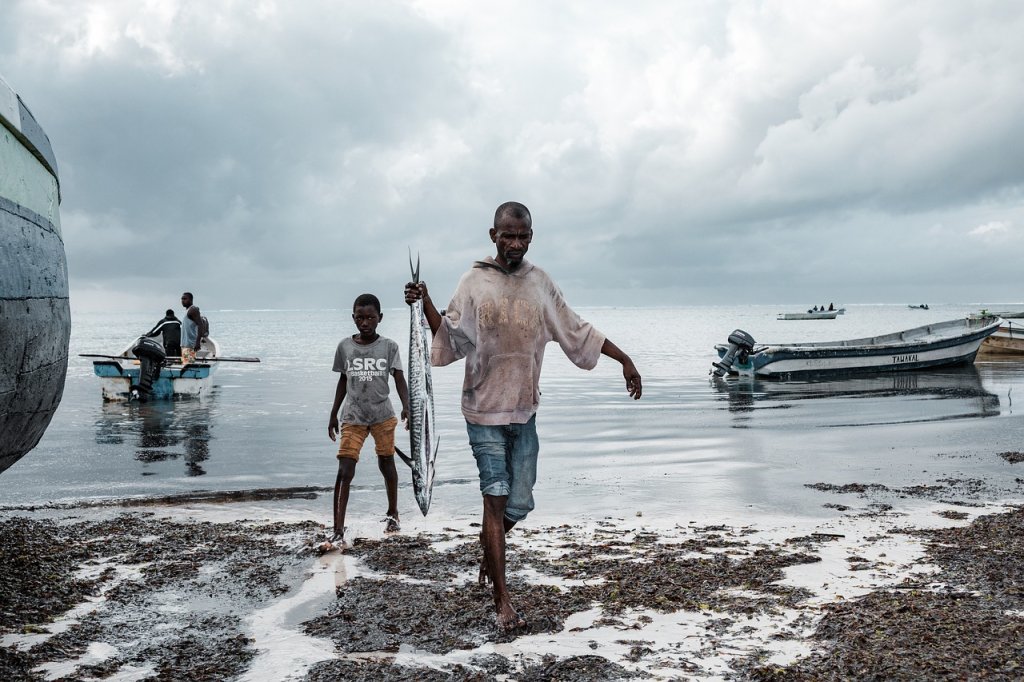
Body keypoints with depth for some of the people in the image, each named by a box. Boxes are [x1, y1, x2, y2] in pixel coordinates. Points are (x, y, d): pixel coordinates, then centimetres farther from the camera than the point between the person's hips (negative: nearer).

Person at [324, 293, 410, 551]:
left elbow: (399, 379, -6)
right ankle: (338, 532, -11)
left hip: (383, 415, 0)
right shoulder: (345, 346, 2)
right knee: (344, 471, -9)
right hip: (353, 417, 0)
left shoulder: (389, 346, -3)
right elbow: (343, 381, 11)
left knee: (386, 464, 13)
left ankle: (392, 514, 37)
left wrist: (407, 406, -22)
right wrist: (333, 414, 13)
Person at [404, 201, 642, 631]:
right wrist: (425, 304, -21)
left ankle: (488, 544, 39)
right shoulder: (474, 283, -3)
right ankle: (502, 600, 1)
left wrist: (623, 359, 10)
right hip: (485, 409, -3)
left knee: (520, 503, 7)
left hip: (525, 411, 4)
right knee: (496, 498, -5)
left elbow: (577, 332, 11)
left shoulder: (540, 283, 6)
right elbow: (449, 341, -7)